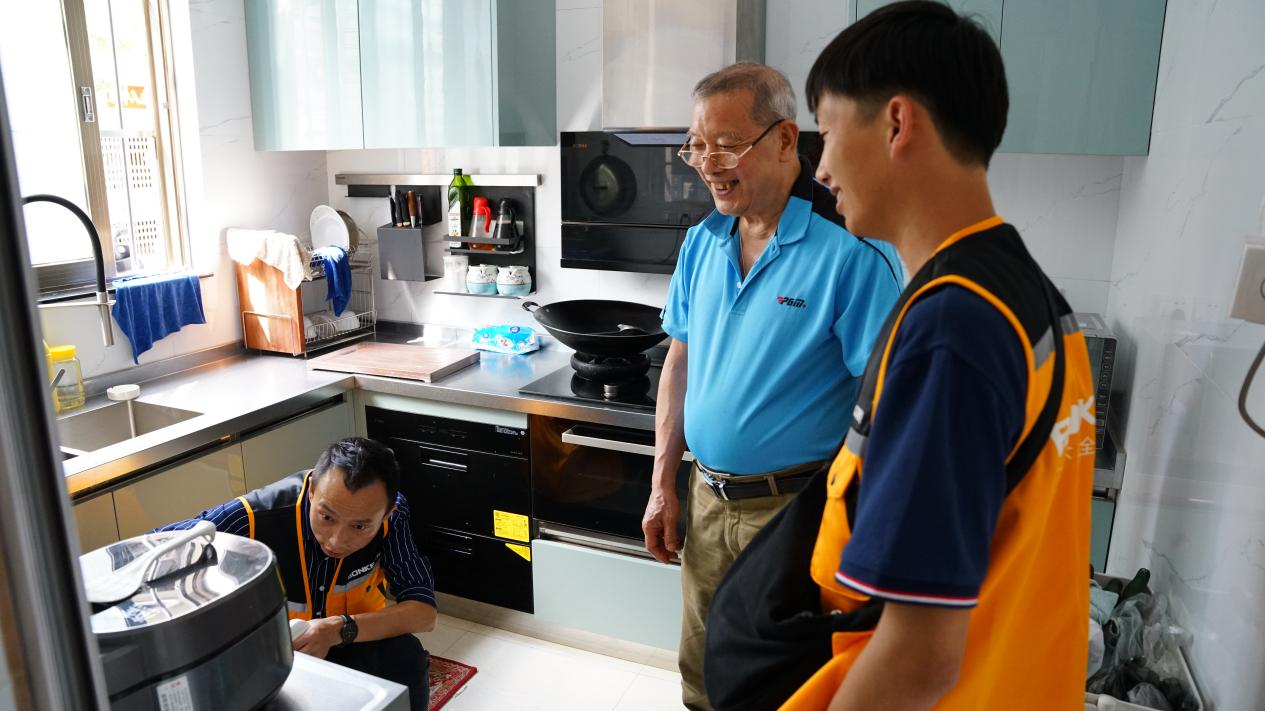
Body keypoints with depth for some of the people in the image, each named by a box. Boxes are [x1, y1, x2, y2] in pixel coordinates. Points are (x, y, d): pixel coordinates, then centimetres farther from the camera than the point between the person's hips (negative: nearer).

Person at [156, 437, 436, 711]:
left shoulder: (390, 514, -23)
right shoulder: (253, 519, -30)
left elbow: (423, 612, -23)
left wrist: (342, 629, -39)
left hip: (349, 644, 2)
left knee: (403, 656, -26)